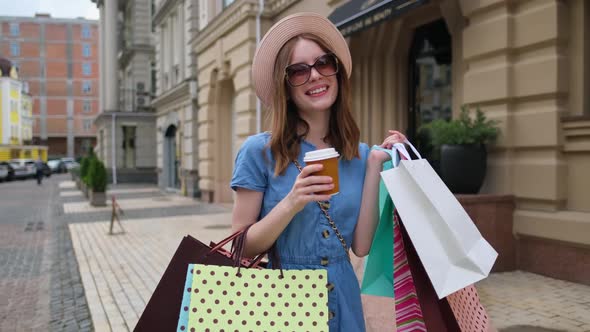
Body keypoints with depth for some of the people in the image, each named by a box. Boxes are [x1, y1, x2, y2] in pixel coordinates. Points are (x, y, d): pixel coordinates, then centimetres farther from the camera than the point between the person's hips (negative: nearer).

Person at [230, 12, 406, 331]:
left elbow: (360, 246, -7)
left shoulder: (358, 155, -1)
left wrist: (374, 165, -10)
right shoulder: (259, 151, -11)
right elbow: (241, 249, -11)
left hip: (342, 299, 4)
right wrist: (291, 204, -25)